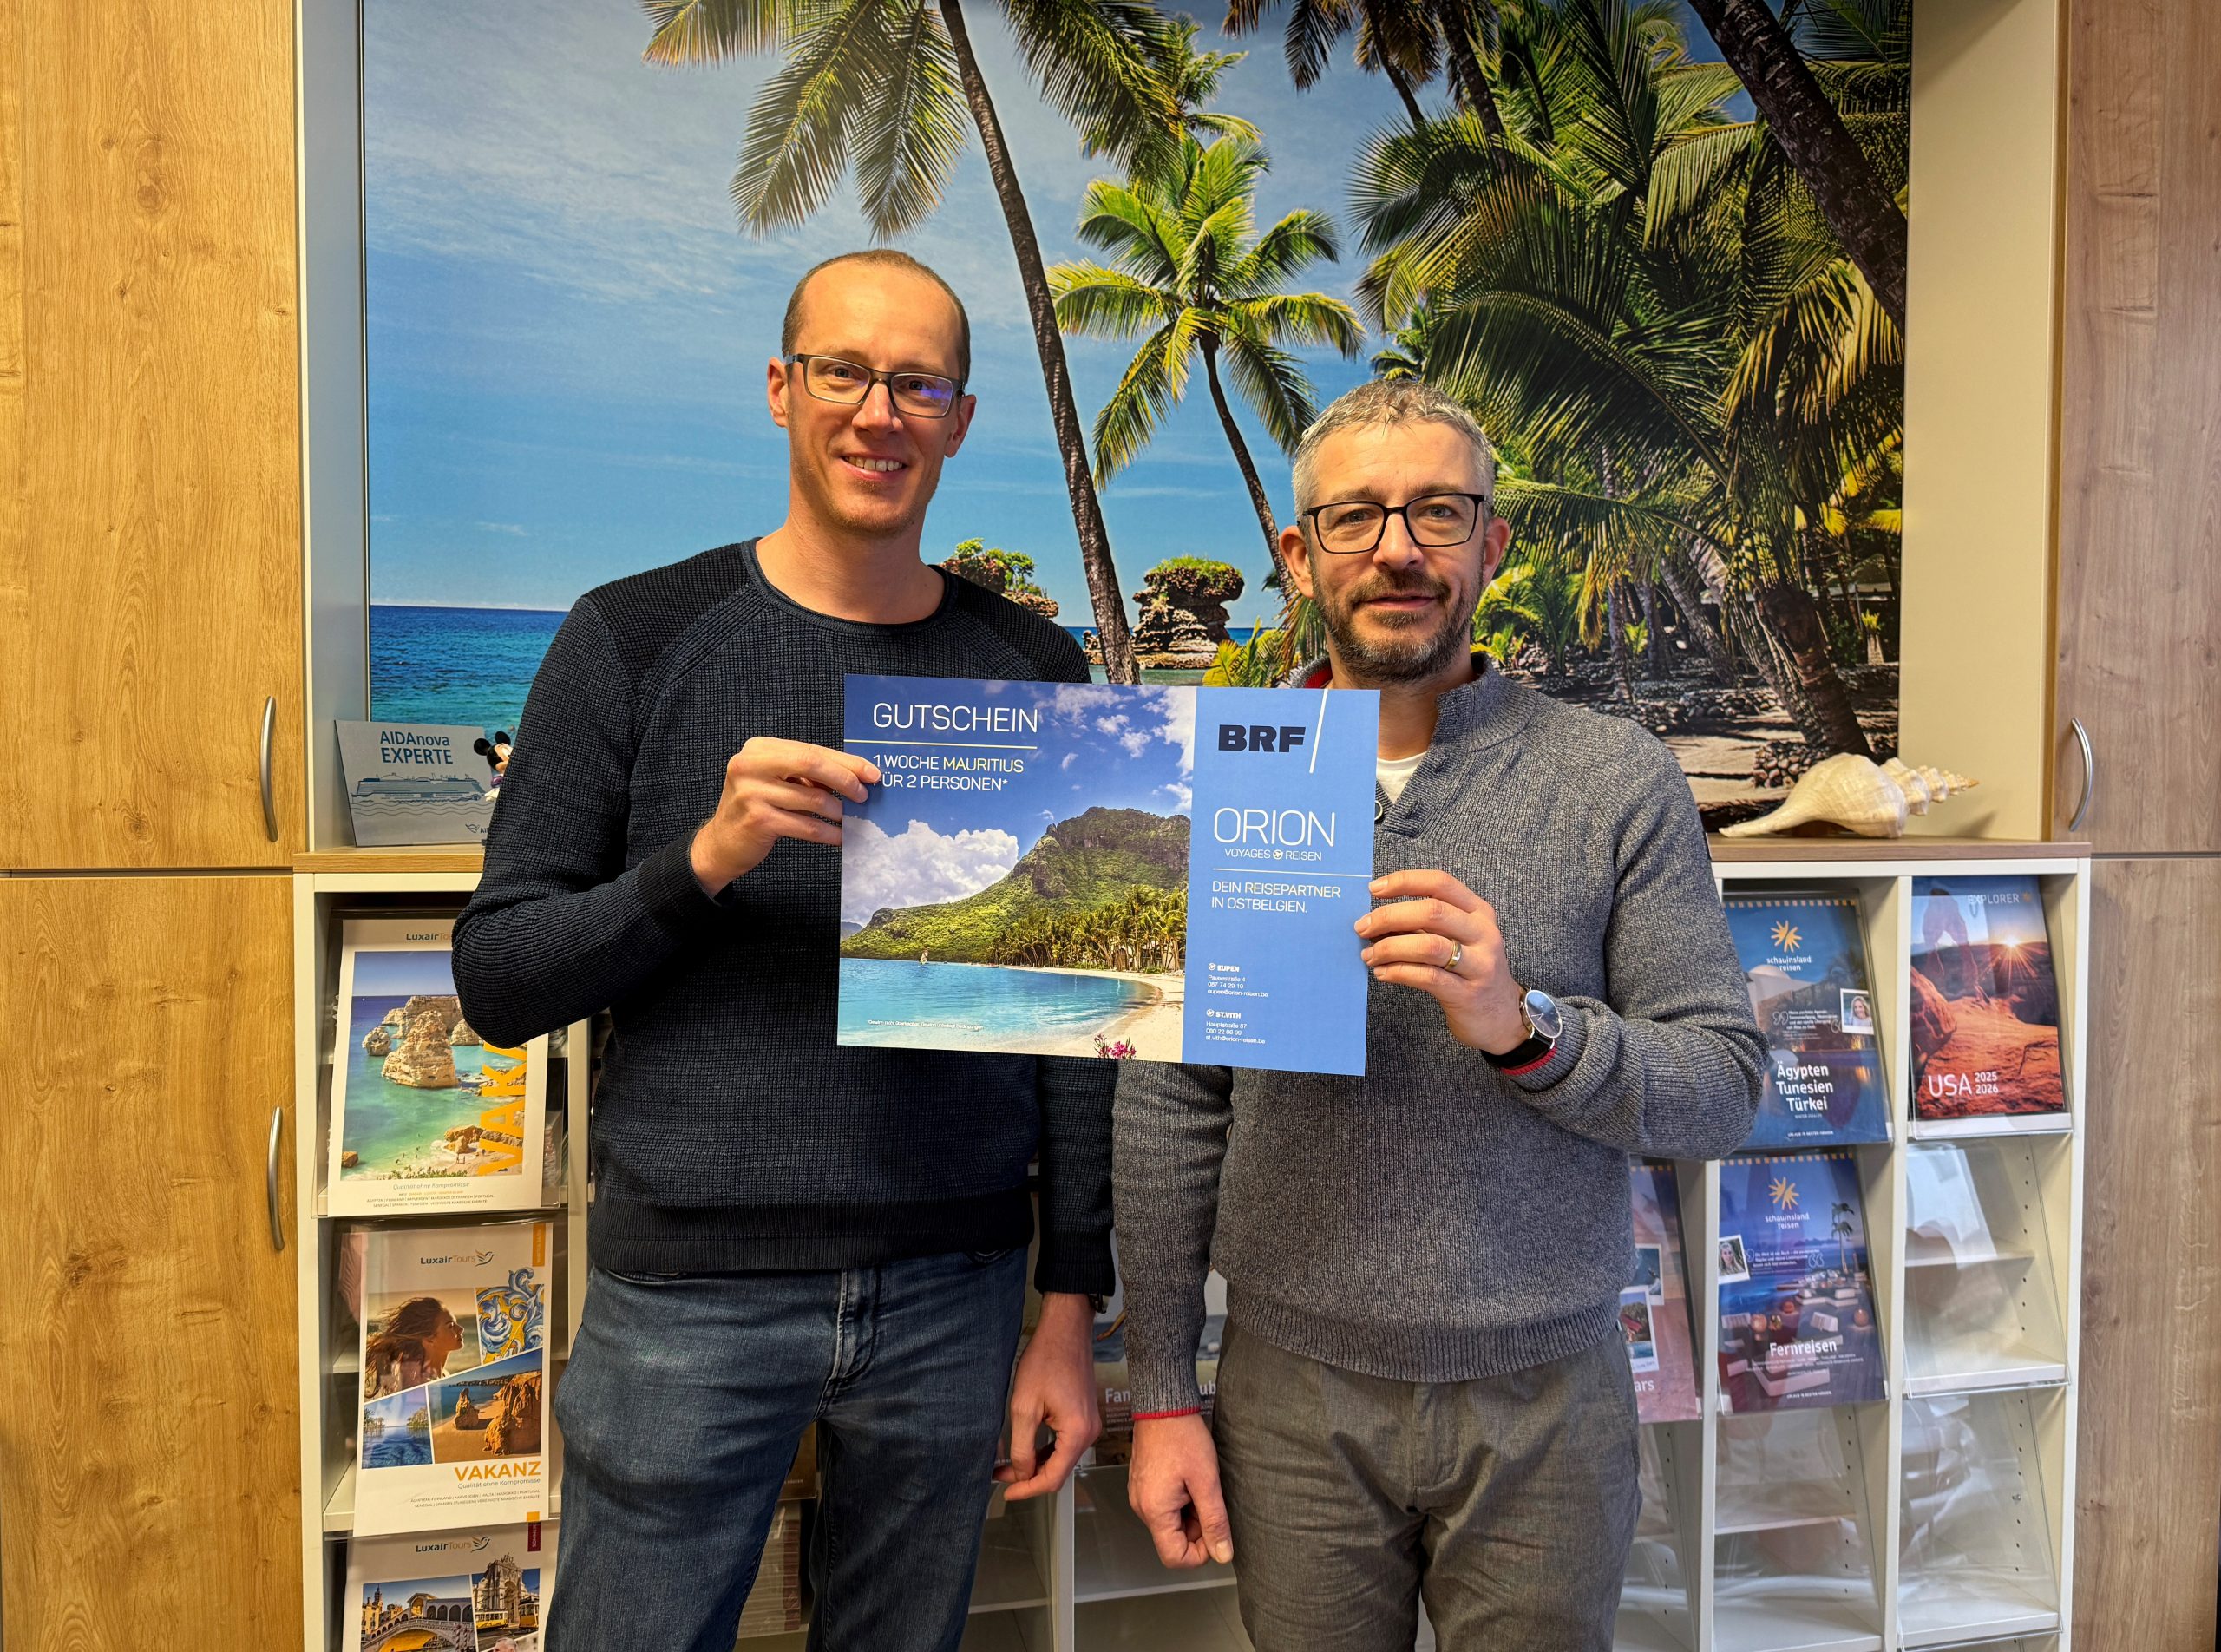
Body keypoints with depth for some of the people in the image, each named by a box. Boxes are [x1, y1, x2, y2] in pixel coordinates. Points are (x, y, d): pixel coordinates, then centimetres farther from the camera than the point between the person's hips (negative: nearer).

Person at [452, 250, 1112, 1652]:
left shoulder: (1036, 673, 3)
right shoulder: (636, 641, -2)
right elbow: (498, 981, -3)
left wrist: (1071, 1307, 3)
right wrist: (702, 860, -20)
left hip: (952, 1293, 2)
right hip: (689, 1289, -1)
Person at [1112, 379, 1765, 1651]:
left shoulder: (1620, 780, -4)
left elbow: (1726, 1089, -6)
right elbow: (1169, 1113, -1)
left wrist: (1525, 1026, -24)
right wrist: (1163, 1394, 0)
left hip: (1546, 1400, 0)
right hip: (1295, 1396, 1)